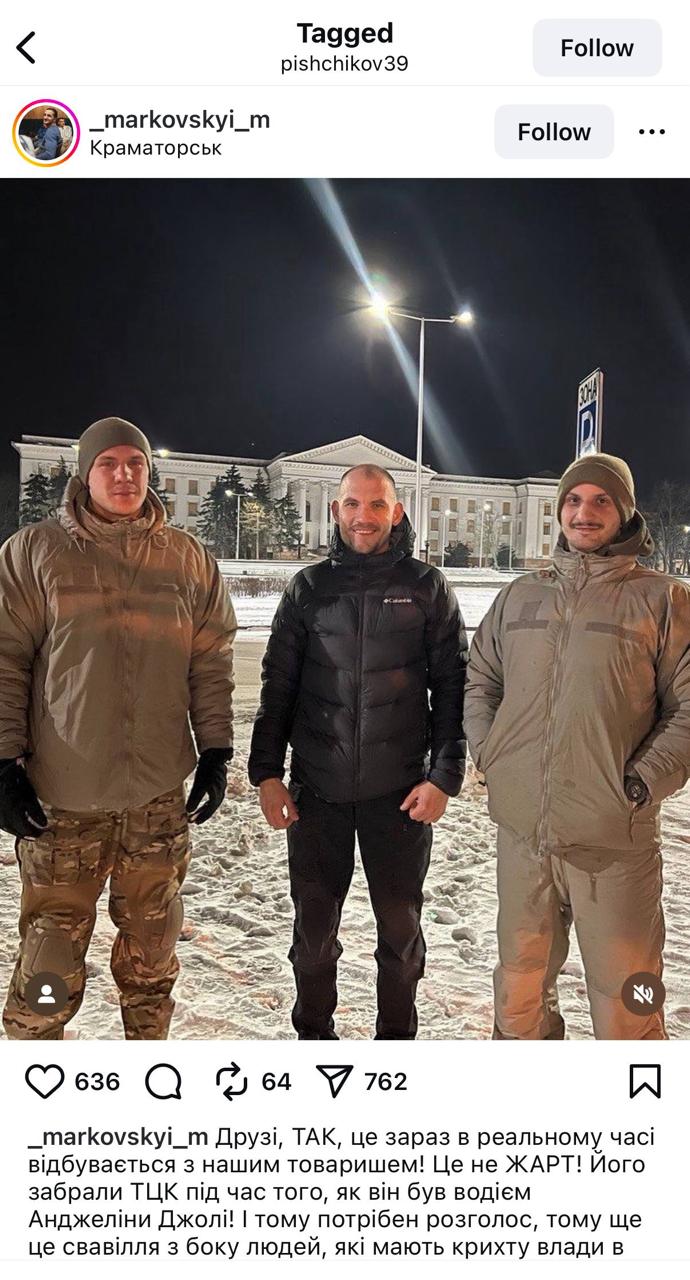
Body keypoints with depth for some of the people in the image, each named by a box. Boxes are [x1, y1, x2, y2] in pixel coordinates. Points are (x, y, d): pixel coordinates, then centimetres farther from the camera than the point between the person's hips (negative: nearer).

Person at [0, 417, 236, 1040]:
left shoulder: (190, 559, 5)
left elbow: (212, 664, 7)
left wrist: (215, 751, 3)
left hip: (160, 791, 2)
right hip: (59, 796, -2)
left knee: (153, 947, 15)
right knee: (52, 946, 7)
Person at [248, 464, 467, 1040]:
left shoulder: (428, 588, 2)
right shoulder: (309, 588, 6)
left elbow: (453, 686, 1)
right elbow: (278, 684, 6)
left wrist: (444, 774, -7)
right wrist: (266, 772, 1)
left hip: (401, 793, -1)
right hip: (317, 792, 2)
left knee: (401, 927, 12)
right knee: (314, 927, 13)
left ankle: (397, 1036, 34)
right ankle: (314, 1033, 35)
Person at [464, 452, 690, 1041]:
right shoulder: (519, 597, 11)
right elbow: (480, 682, 18)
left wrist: (643, 780, -12)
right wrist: (490, 755, 5)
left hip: (616, 838, -4)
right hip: (523, 830, 4)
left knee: (625, 1000, 6)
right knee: (521, 987, 20)